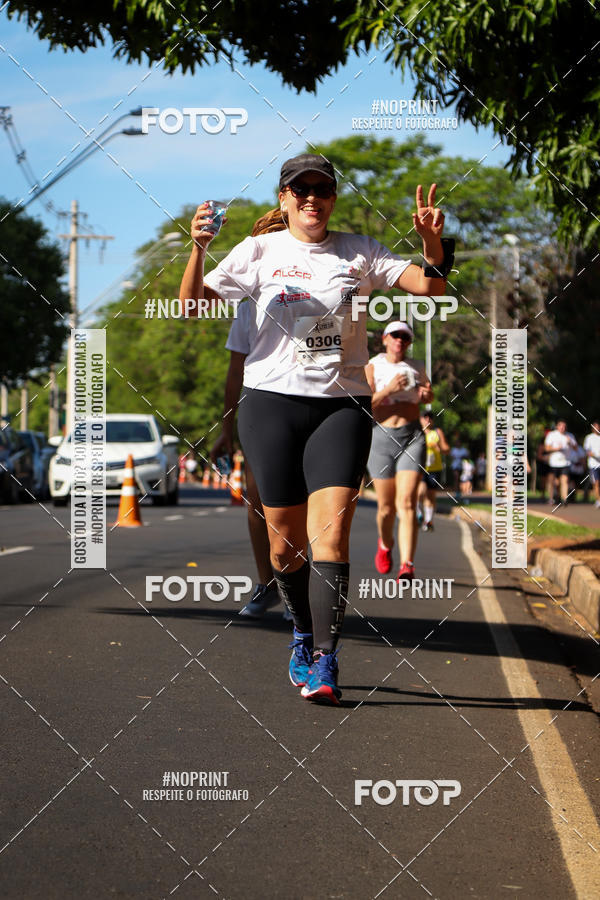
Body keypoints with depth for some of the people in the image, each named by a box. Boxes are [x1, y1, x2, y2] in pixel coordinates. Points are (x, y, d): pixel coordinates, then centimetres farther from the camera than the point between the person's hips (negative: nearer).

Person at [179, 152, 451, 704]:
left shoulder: (358, 252, 7)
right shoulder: (260, 251, 5)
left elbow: (429, 287, 3)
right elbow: (193, 306, 0)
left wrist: (433, 244, -17)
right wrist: (198, 250, -17)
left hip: (342, 406, 0)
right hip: (272, 402, 0)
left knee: (332, 529, -15)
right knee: (285, 540, 4)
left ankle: (323, 663, -15)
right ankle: (304, 632, 31)